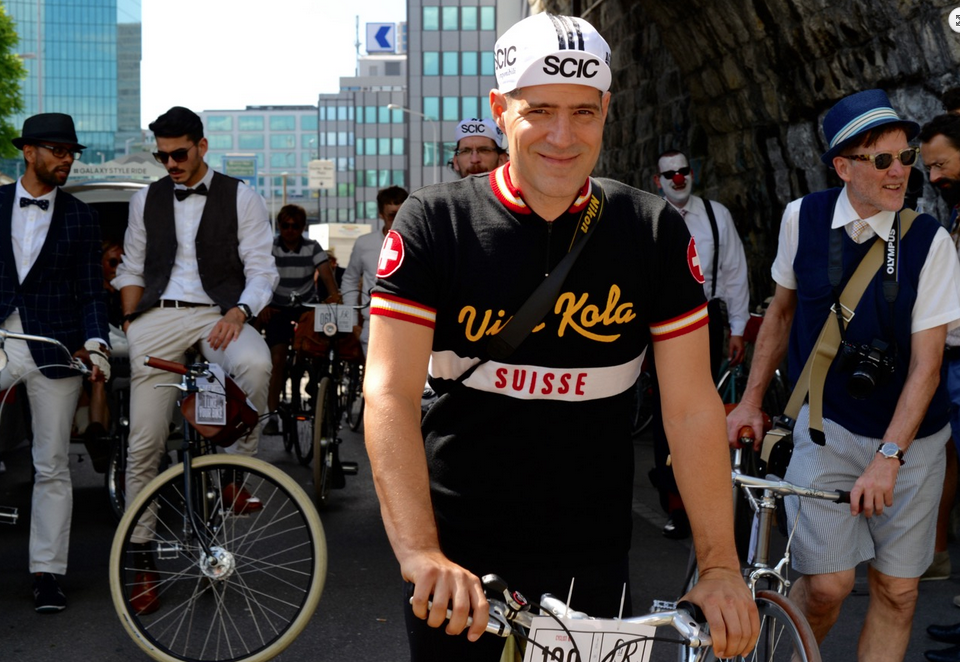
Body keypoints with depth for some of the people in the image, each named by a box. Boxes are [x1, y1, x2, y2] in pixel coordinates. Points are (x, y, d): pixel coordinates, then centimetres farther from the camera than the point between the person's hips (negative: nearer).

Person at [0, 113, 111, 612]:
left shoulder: (80, 218, 7)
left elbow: (90, 292, 6)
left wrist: (95, 342, -10)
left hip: (55, 350, 0)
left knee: (52, 467, 4)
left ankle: (47, 572, 11)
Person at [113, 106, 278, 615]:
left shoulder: (240, 198, 5)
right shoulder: (146, 200, 16)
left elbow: (262, 269, 1)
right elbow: (131, 271, 21)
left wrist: (238, 313, -17)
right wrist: (131, 326, 7)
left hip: (219, 315, -2)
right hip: (158, 319, 3)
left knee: (255, 364, -39)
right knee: (143, 446, -3)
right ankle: (142, 562, 8)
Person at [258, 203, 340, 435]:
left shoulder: (313, 248, -5)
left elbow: (325, 273, -19)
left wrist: (335, 294, -40)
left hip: (307, 306, 1)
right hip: (278, 309, -1)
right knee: (277, 358, -9)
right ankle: (272, 415, -6)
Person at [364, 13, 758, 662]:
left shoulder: (655, 231, -4)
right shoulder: (436, 222, -8)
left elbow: (692, 406, -5)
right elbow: (390, 393, -16)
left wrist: (720, 566, -9)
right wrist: (420, 553, -28)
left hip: (591, 554, 1)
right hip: (459, 557, -1)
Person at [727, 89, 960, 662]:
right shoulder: (803, 218, -4)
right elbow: (783, 308, 11)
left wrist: (888, 457, -21)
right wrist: (752, 400, 11)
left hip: (908, 435, 0)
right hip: (826, 426, 0)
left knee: (896, 592, 3)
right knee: (828, 585, -9)